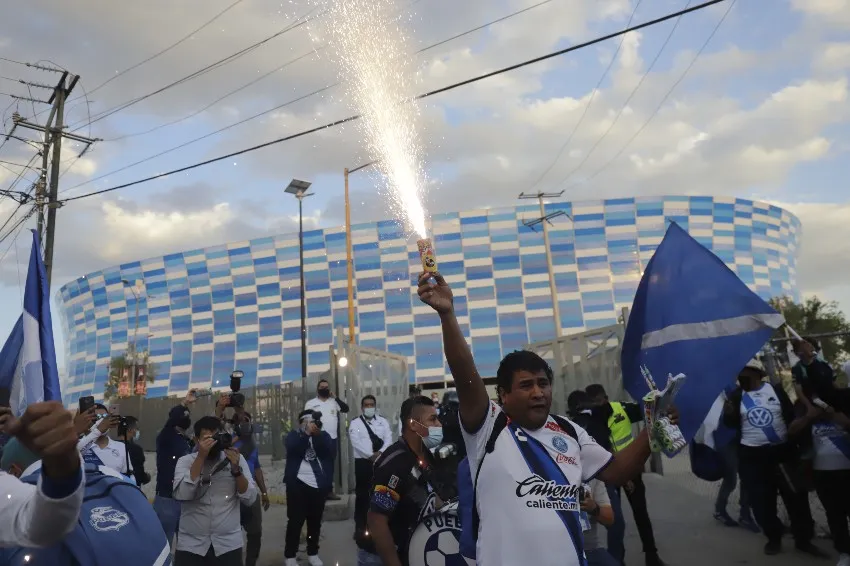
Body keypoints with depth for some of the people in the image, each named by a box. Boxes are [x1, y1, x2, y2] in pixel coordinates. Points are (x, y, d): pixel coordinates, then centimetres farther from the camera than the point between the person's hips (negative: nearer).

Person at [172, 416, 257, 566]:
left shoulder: (236, 458, 0)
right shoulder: (185, 461, -1)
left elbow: (249, 498, -6)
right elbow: (181, 495, -17)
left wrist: (236, 469, -19)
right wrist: (201, 457, -22)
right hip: (191, 545, 0)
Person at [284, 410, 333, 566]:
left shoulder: (324, 435, 9)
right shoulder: (293, 435, 6)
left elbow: (327, 453, -7)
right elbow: (294, 450, -13)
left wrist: (317, 433, -16)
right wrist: (307, 432, -19)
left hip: (319, 484, 2)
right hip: (298, 483, -2)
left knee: (315, 521, 8)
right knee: (295, 521, -3)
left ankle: (313, 553, 24)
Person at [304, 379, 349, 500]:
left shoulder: (334, 402, 8)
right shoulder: (311, 403, -1)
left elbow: (346, 409, -3)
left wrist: (335, 397, -8)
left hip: (332, 438, 4)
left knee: (330, 465, 12)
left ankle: (329, 490, 21)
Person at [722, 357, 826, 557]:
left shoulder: (776, 390, 2)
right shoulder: (736, 396, 1)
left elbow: (791, 417, 5)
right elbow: (730, 424, -3)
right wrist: (728, 413, -23)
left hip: (782, 451, 1)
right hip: (752, 456, 0)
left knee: (796, 496, 9)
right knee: (761, 500, 3)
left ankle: (804, 539, 26)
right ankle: (774, 538, 23)